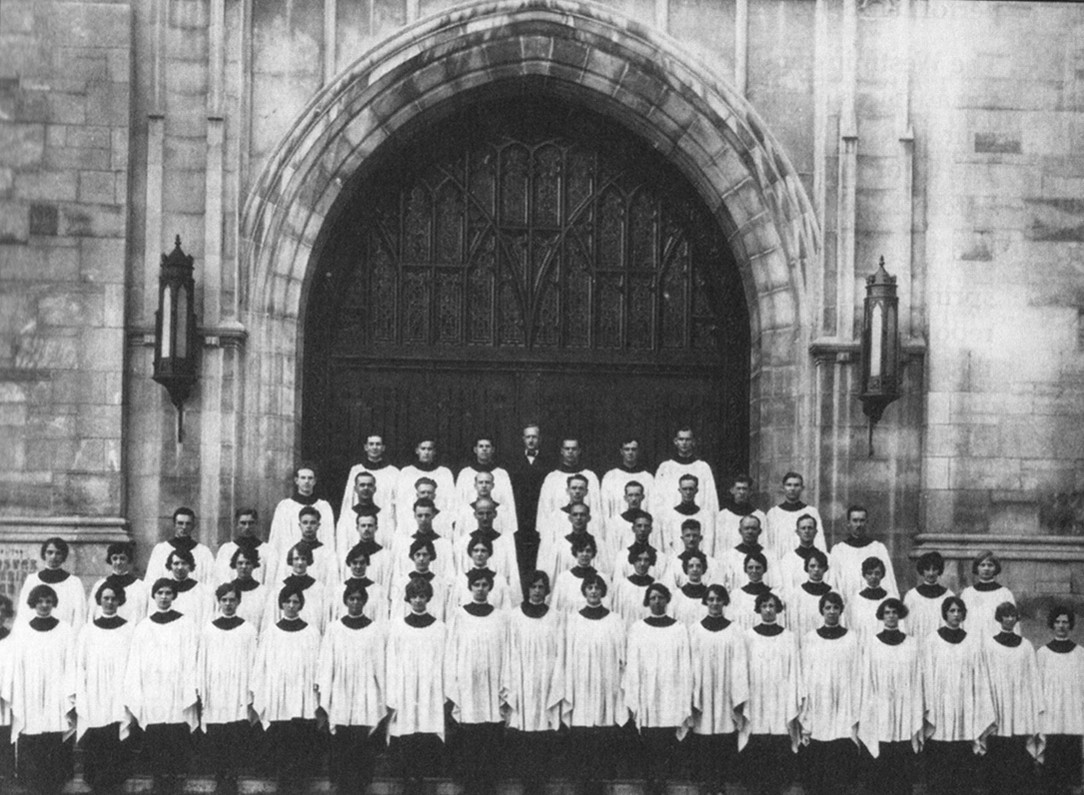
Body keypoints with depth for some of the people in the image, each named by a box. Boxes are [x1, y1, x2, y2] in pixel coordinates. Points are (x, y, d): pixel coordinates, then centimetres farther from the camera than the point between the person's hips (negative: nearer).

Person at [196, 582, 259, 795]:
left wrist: (251, 699, -3)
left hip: (239, 700, -1)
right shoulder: (208, 630, 8)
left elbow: (253, 665, 3)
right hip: (214, 699, 1)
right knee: (215, 746, -1)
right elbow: (201, 664, 9)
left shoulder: (248, 630, 4)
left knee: (238, 744, -8)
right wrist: (200, 696, 3)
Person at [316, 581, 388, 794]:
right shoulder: (334, 629, 6)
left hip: (367, 702, -1)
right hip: (340, 700, 1)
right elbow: (326, 664, 4)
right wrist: (322, 697, -3)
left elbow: (382, 665, 4)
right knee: (340, 752, -1)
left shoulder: (377, 630, 5)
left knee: (363, 753, -5)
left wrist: (386, 701, 0)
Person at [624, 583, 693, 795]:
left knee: (665, 749, -6)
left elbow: (685, 667, 5)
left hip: (671, 699, 0)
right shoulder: (637, 629, 5)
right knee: (649, 750, -2)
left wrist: (686, 704, -1)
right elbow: (631, 666, 3)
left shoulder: (679, 630, 6)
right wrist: (632, 701, -4)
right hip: (646, 698, 0)